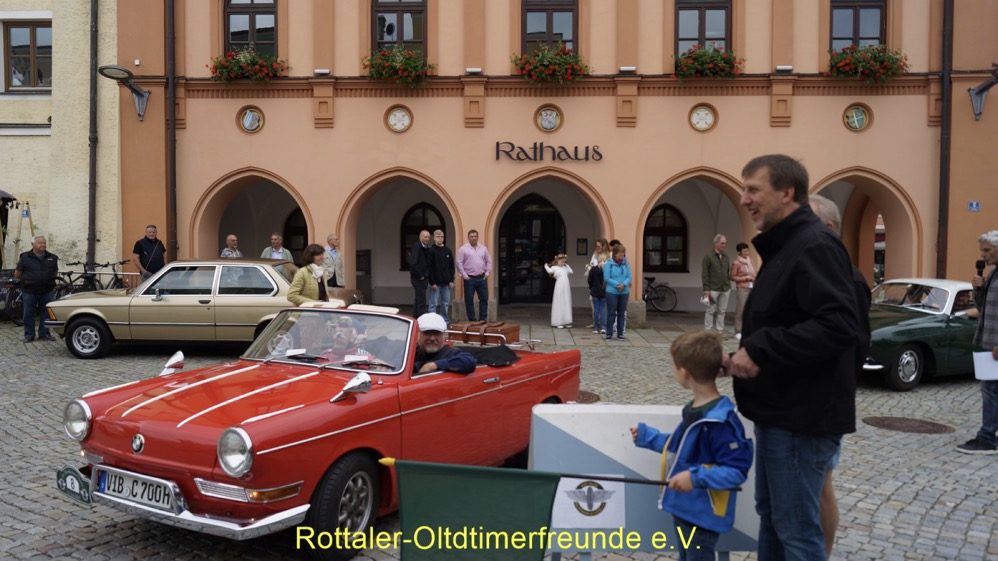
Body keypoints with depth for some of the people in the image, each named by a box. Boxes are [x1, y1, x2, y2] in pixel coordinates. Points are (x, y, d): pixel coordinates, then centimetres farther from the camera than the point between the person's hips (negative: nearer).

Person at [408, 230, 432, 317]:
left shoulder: (427, 248, 11)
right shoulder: (416, 247, -14)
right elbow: (412, 263, -22)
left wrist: (427, 275, 7)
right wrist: (420, 275, -16)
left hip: (424, 278, 9)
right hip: (418, 279, -9)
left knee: (418, 300, 16)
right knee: (421, 301, -10)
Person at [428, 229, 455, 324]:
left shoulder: (448, 251, 10)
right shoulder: (431, 251, -5)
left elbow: (452, 266, 12)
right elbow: (429, 268, -8)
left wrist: (451, 280, 4)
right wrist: (432, 282, -14)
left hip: (446, 282, 5)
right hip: (435, 283, -4)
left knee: (446, 304, 8)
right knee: (434, 304, -2)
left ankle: (445, 321, 16)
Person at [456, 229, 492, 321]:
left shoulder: (483, 248, 10)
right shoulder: (463, 249, -2)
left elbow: (489, 261, 14)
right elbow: (459, 263, -5)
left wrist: (487, 272, 3)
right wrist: (464, 275, -9)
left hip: (482, 278, 3)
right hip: (469, 278, -3)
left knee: (484, 299, 4)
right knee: (469, 300, 1)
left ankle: (483, 319, 13)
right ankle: (472, 320, 9)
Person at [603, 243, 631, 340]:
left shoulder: (626, 264, 3)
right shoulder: (608, 264, -6)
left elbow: (629, 277, 2)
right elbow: (606, 278, -10)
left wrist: (624, 284, -17)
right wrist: (617, 284, -18)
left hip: (624, 292, 3)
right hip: (612, 292, -3)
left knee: (622, 313, 9)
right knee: (611, 313, 0)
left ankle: (620, 333, 18)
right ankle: (609, 333, 8)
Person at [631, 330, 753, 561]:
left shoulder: (720, 421, -28)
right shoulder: (697, 408, 3)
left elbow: (737, 471, -27)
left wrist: (696, 477, -32)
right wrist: (647, 436, 23)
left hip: (704, 516, -9)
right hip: (686, 508, 9)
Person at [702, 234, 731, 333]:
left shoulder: (726, 257, 12)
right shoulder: (708, 257, -5)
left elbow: (728, 272, 18)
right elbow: (704, 274, -8)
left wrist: (729, 285, 11)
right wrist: (706, 290, -13)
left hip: (725, 289, 5)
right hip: (713, 289, -5)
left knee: (722, 311, 8)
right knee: (711, 310, 0)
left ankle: (720, 330, 15)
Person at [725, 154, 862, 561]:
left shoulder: (815, 246, -18)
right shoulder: (785, 247, 15)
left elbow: (839, 326, -29)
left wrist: (759, 349, -26)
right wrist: (747, 355, 6)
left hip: (803, 416, -10)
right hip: (781, 411, 10)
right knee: (771, 514, 20)